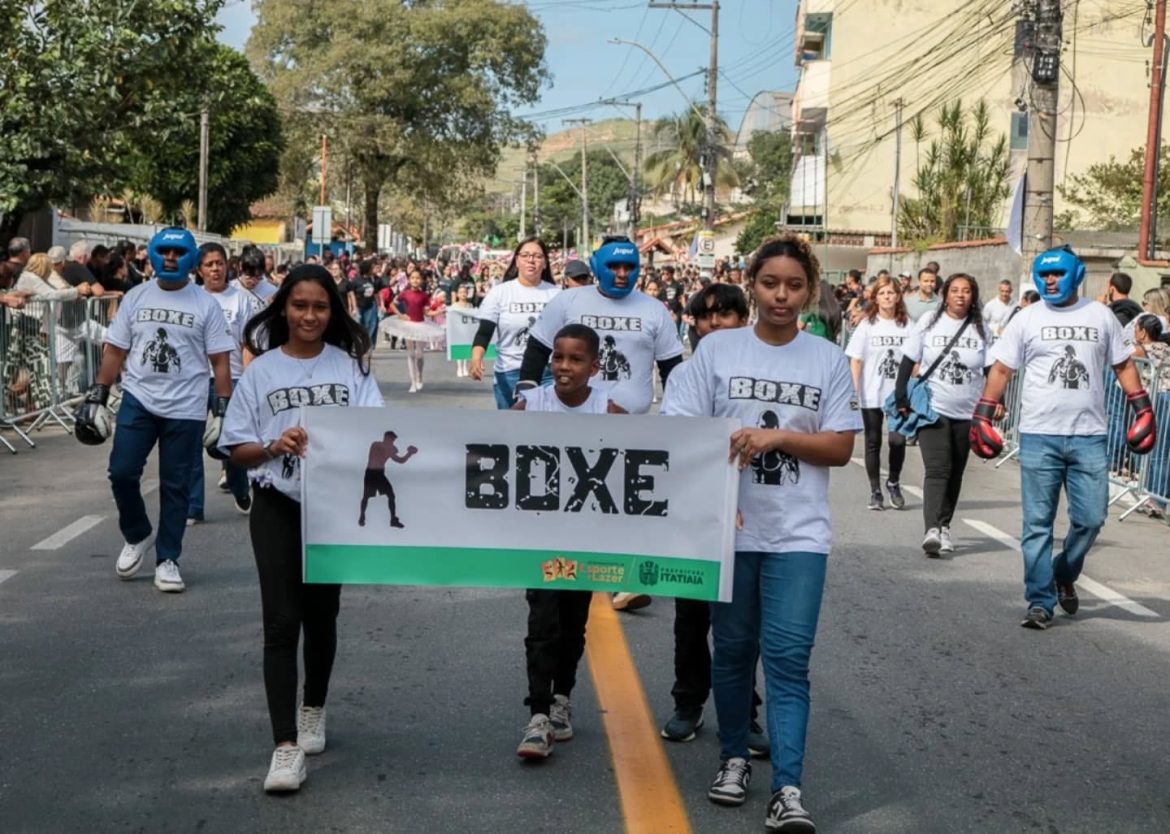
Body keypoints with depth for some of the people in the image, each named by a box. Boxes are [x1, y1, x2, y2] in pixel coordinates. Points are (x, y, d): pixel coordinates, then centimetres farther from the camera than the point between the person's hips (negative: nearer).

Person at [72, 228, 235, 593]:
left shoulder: (205, 304, 0)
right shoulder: (135, 297, 5)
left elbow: (220, 361, 0)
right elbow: (114, 351, 8)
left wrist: (222, 410, -6)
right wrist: (97, 397, 3)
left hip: (186, 409, -1)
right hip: (138, 400, 2)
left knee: (174, 485, 4)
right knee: (122, 472, -6)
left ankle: (167, 559, 14)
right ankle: (136, 536, 20)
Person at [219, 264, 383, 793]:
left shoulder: (351, 366, 3)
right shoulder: (261, 370, 1)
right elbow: (238, 451, 1)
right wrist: (275, 446, -18)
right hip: (276, 506, -1)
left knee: (321, 615, 15)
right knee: (281, 622, -9)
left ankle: (313, 711, 38)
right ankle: (286, 746, -10)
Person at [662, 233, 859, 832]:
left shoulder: (829, 360, 4)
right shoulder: (716, 348, 1)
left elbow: (840, 448, 1)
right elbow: (680, 429, -2)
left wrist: (777, 436, -14)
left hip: (798, 532, 0)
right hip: (729, 526, 1)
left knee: (787, 658, -6)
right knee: (732, 648, 12)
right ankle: (733, 758, 30)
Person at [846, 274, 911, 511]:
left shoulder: (907, 325, 1)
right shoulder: (867, 325, 0)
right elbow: (855, 360, 0)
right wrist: (854, 389, -7)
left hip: (899, 394, 0)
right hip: (871, 395, 0)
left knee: (898, 440, -7)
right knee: (873, 443, 7)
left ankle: (893, 482, 19)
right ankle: (875, 491, 18)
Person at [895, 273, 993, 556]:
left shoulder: (981, 329, 4)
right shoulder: (929, 323, -1)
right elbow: (908, 361, 0)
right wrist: (901, 398, -5)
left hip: (967, 413, 3)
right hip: (933, 408, -3)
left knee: (955, 472, 10)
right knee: (937, 469, -16)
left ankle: (944, 525, 24)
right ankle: (931, 530, -25)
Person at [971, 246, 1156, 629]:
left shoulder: (1100, 316, 8)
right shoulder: (1027, 319, 3)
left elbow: (1123, 366, 14)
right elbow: (1001, 370, 4)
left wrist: (1143, 410, 7)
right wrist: (982, 417, -1)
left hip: (1089, 437, 1)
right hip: (1039, 436, -1)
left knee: (1090, 519, 1)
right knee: (1037, 523, 0)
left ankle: (1064, 575, 27)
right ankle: (1040, 602, 7)